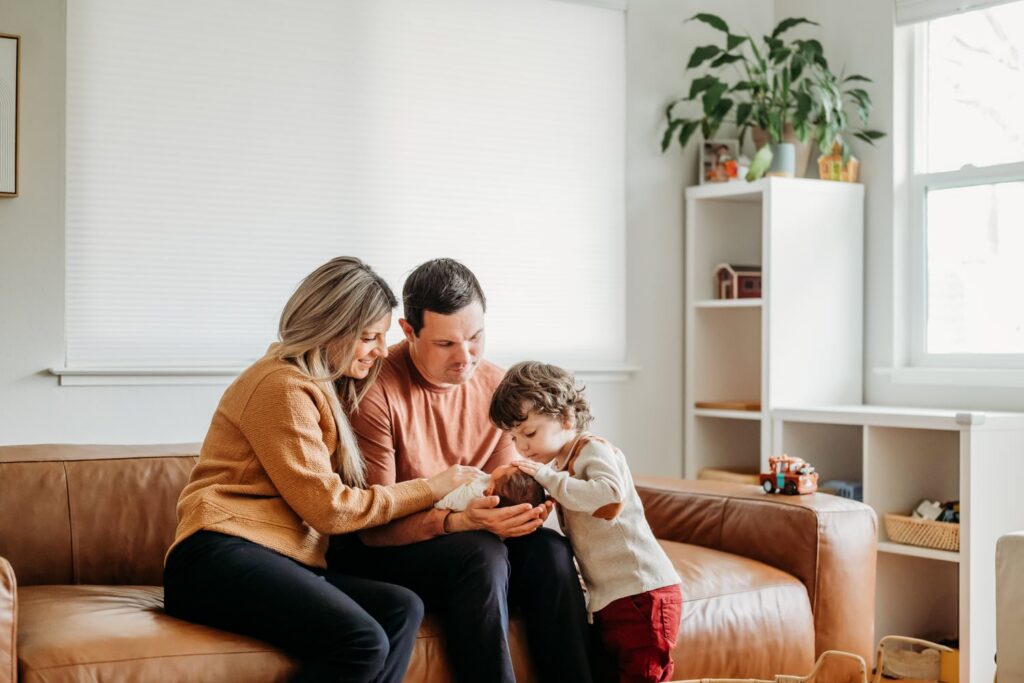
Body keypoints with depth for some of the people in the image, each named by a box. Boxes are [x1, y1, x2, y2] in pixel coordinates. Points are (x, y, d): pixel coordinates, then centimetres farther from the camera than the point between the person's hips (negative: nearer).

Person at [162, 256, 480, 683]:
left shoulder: (325, 388, 24)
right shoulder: (283, 386, -6)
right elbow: (328, 508, -9)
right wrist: (430, 488, -1)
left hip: (281, 561, 9)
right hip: (221, 555, -9)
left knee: (402, 609, -19)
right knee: (362, 642, -31)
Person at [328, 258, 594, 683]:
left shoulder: (495, 387, 1)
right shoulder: (376, 392, -19)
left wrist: (522, 508, -19)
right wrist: (460, 520, -33)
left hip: (461, 537, 6)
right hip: (377, 550, -5)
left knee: (549, 550, -22)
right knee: (481, 556, -32)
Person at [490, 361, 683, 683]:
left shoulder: (594, 450, -8)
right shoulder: (561, 462, 18)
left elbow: (609, 496, -29)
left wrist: (548, 477, -24)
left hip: (643, 593, -9)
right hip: (609, 598, 9)